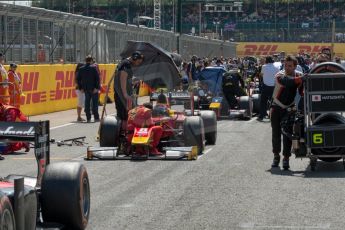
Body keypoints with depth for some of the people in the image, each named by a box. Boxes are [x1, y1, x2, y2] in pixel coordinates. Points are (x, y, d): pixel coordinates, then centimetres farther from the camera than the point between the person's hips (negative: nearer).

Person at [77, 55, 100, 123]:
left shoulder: (81, 69, 5)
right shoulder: (93, 68, -8)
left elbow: (78, 79, 7)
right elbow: (97, 78, -13)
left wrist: (81, 88, 10)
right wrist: (97, 87, -11)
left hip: (86, 89, 4)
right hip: (93, 89, -4)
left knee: (87, 104, 7)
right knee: (95, 103, 2)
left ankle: (88, 118, 6)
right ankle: (96, 118, 3)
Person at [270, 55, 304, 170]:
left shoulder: (299, 75, -2)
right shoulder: (279, 76, -15)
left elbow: (301, 91, 1)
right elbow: (289, 82, -36)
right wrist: (302, 78, -47)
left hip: (290, 108, 1)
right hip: (277, 107, -1)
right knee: (276, 133, 4)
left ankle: (286, 158, 0)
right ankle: (276, 156, 22)